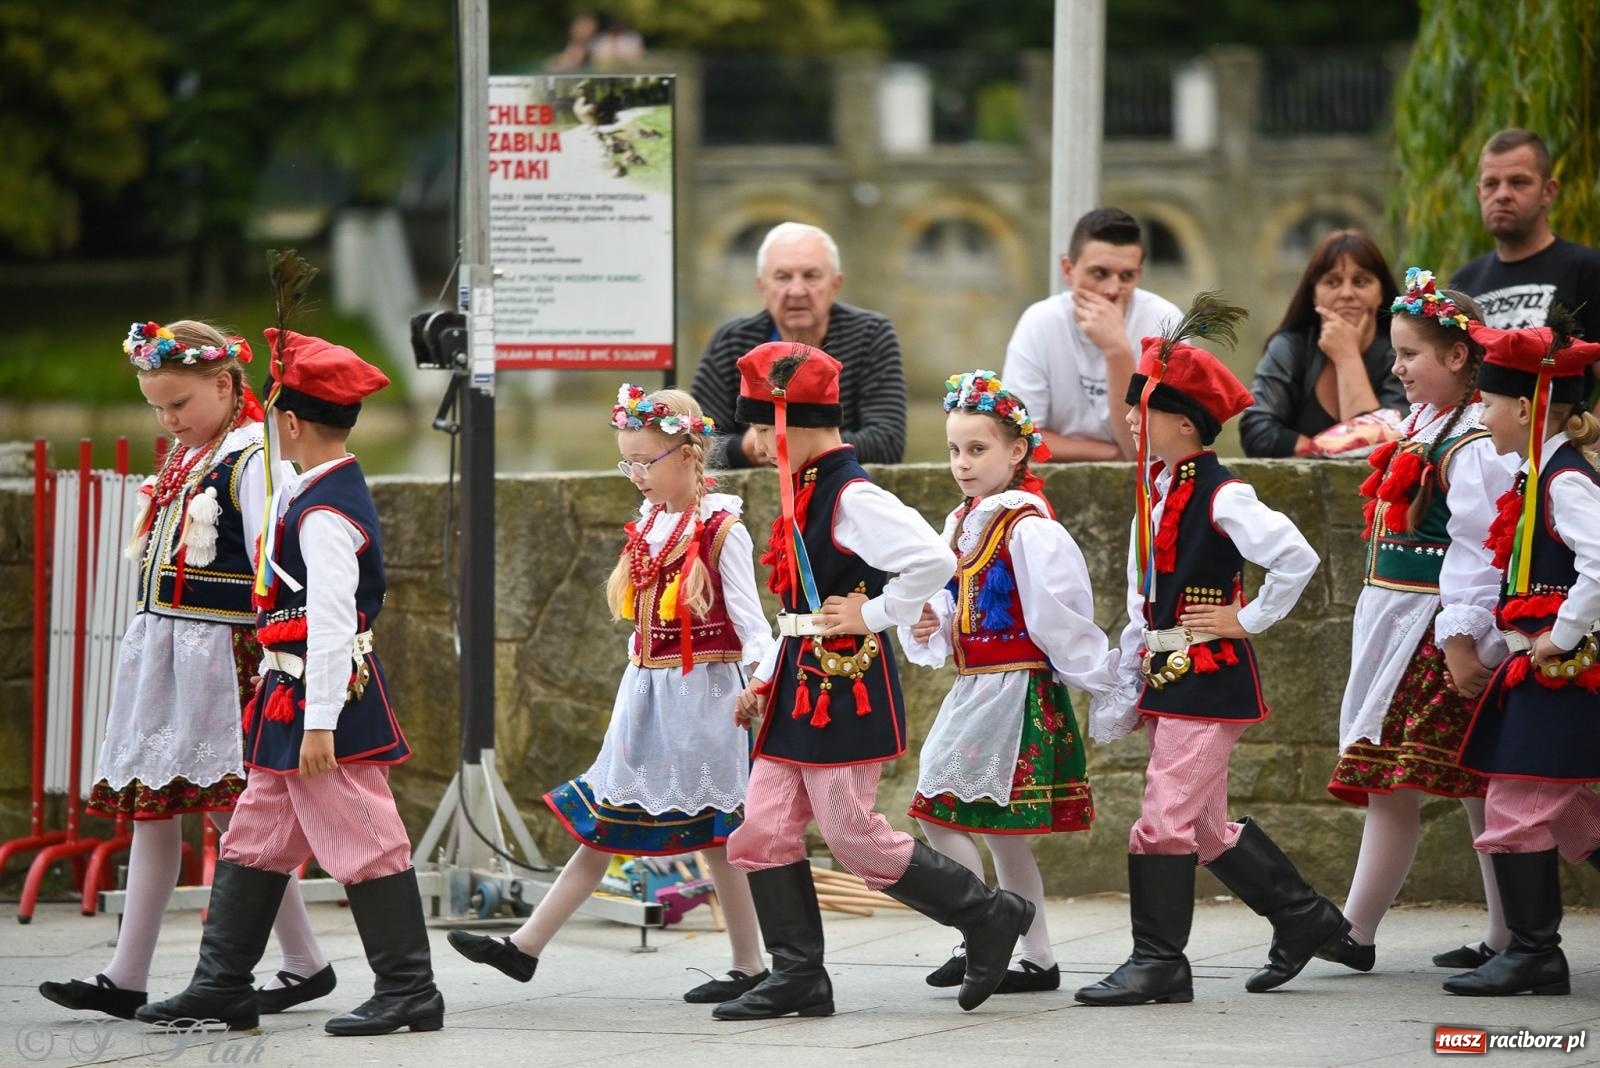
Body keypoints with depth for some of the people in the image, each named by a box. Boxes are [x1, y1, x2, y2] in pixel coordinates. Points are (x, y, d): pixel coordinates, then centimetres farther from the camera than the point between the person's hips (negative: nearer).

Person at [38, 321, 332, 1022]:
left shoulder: (250, 460, -12)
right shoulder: (185, 458, 15)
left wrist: (271, 662, -19)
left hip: (217, 653, -9)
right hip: (162, 649, 9)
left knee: (234, 813, -5)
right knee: (150, 810, 7)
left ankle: (305, 964, 5)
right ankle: (126, 978, 8)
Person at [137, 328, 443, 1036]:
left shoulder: (323, 515, -19)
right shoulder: (328, 490, 12)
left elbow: (332, 622, -24)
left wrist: (320, 724, -25)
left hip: (326, 692, -11)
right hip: (292, 695, 11)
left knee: (362, 840, -5)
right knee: (256, 838, 13)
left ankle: (408, 991, 0)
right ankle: (222, 986, 18)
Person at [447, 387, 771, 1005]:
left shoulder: (721, 529, -11)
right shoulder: (648, 525, 10)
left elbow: (749, 619, -13)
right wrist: (639, 678, 14)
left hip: (700, 693, -7)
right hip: (644, 693, 7)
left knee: (714, 832, -1)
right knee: (606, 822, 7)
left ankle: (750, 966, 9)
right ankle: (526, 947, 4)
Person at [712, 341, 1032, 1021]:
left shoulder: (852, 499, -17)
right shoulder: (804, 496, 14)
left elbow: (934, 561, -29)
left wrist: (873, 615, -19)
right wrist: (765, 679, 18)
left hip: (848, 691, -10)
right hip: (800, 686, 10)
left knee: (853, 837, -6)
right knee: (762, 832, 5)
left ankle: (989, 918, 8)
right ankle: (797, 976, 9)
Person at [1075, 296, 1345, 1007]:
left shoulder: (1220, 498, -14)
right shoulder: (1155, 493, 13)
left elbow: (1297, 559, -22)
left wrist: (1248, 620, -12)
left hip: (1210, 675, -9)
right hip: (1166, 677, 9)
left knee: (1166, 817, -10)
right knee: (1206, 826, 13)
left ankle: (1159, 961, -6)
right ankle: (1303, 915, 27)